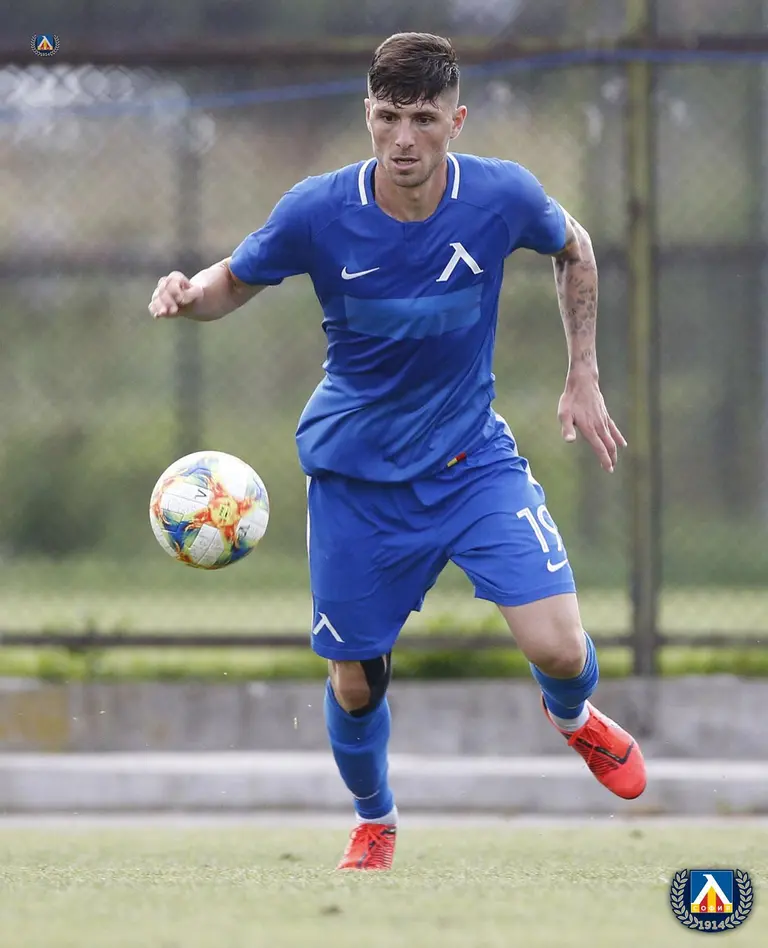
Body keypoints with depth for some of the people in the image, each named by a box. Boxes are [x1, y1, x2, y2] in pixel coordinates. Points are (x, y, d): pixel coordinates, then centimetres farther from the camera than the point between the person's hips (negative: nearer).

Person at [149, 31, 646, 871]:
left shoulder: (502, 197, -16)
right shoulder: (316, 212, -18)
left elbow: (572, 248, 7)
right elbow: (236, 281, -1)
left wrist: (583, 378, 7)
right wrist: (188, 294, -24)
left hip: (471, 456, 0)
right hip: (356, 475, 0)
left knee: (558, 650, -15)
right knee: (355, 685, 6)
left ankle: (573, 718, 25)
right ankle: (373, 823, 40)